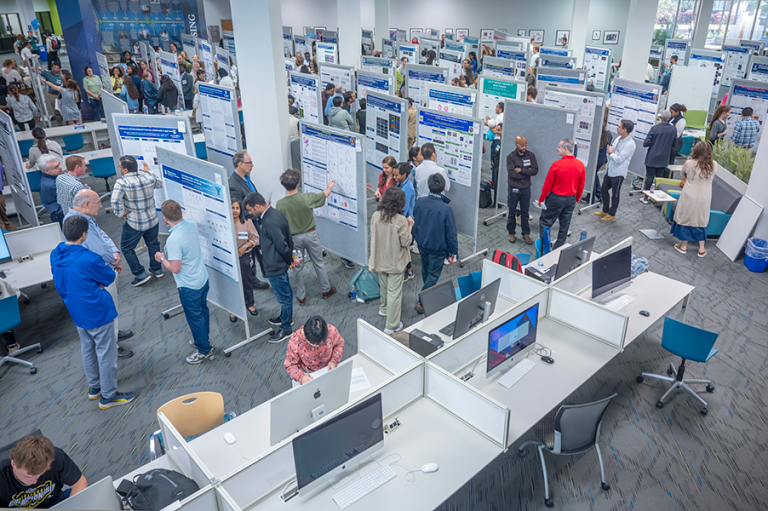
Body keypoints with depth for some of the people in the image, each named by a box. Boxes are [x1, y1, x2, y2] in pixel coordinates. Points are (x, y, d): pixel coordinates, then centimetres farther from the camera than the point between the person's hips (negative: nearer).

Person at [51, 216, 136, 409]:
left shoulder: (55, 255, -4)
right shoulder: (89, 259, -29)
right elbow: (110, 277, -13)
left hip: (76, 313, 8)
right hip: (98, 313, -8)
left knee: (87, 350, 24)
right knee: (106, 355, 7)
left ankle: (94, 387, 40)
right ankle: (108, 396, 19)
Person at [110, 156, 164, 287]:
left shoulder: (122, 183, -21)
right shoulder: (149, 177, -6)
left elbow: (115, 201, -33)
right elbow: (160, 184, 16)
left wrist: (120, 213, -16)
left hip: (134, 224, -5)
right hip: (152, 220, 5)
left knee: (126, 248, 14)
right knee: (153, 243, 25)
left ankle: (140, 274, 14)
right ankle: (157, 269, 37)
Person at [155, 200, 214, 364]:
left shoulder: (174, 240, -31)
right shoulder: (191, 224, -7)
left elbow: (175, 268, -26)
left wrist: (162, 259, -9)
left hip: (188, 286, -8)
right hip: (203, 278, 8)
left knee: (195, 317, 10)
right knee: (203, 311, 24)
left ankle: (205, 351, 25)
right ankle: (203, 340, 45)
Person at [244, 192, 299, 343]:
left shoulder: (270, 222, -30)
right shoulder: (273, 213, 2)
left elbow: (282, 245, -25)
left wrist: (290, 260, -9)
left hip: (276, 267, -10)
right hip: (280, 264, 10)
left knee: (283, 296, 6)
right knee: (285, 293, 26)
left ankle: (285, 328, 22)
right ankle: (286, 317, 45)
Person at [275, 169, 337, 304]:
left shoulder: (280, 204, -18)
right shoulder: (306, 198, -21)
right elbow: (324, 195, -2)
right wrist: (330, 186, 20)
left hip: (294, 238, 0)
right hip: (310, 235, 0)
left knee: (296, 267, 16)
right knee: (319, 263, 18)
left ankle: (301, 296, 27)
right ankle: (326, 290, 34)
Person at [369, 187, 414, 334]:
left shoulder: (376, 216, -9)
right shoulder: (401, 220, -23)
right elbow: (406, 242, -17)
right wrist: (410, 226, -4)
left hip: (380, 260, 5)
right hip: (395, 262, -5)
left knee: (384, 286, 29)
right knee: (394, 293, 6)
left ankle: (384, 308, 54)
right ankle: (391, 326, 13)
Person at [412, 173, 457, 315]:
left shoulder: (420, 202, -15)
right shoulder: (446, 209, -29)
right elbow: (451, 233, -19)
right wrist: (453, 250, -4)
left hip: (422, 244, 5)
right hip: (438, 248, -5)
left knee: (425, 271, 26)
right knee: (433, 275, 12)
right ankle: (421, 302, 13)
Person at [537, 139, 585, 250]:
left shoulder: (557, 165, -19)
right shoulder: (580, 165, -4)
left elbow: (547, 185, -12)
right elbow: (581, 186, 6)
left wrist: (541, 199, 1)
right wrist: (576, 199, 20)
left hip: (556, 198, -5)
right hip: (571, 199, 5)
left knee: (544, 221, 8)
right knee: (564, 224, 15)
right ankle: (558, 249, 25)